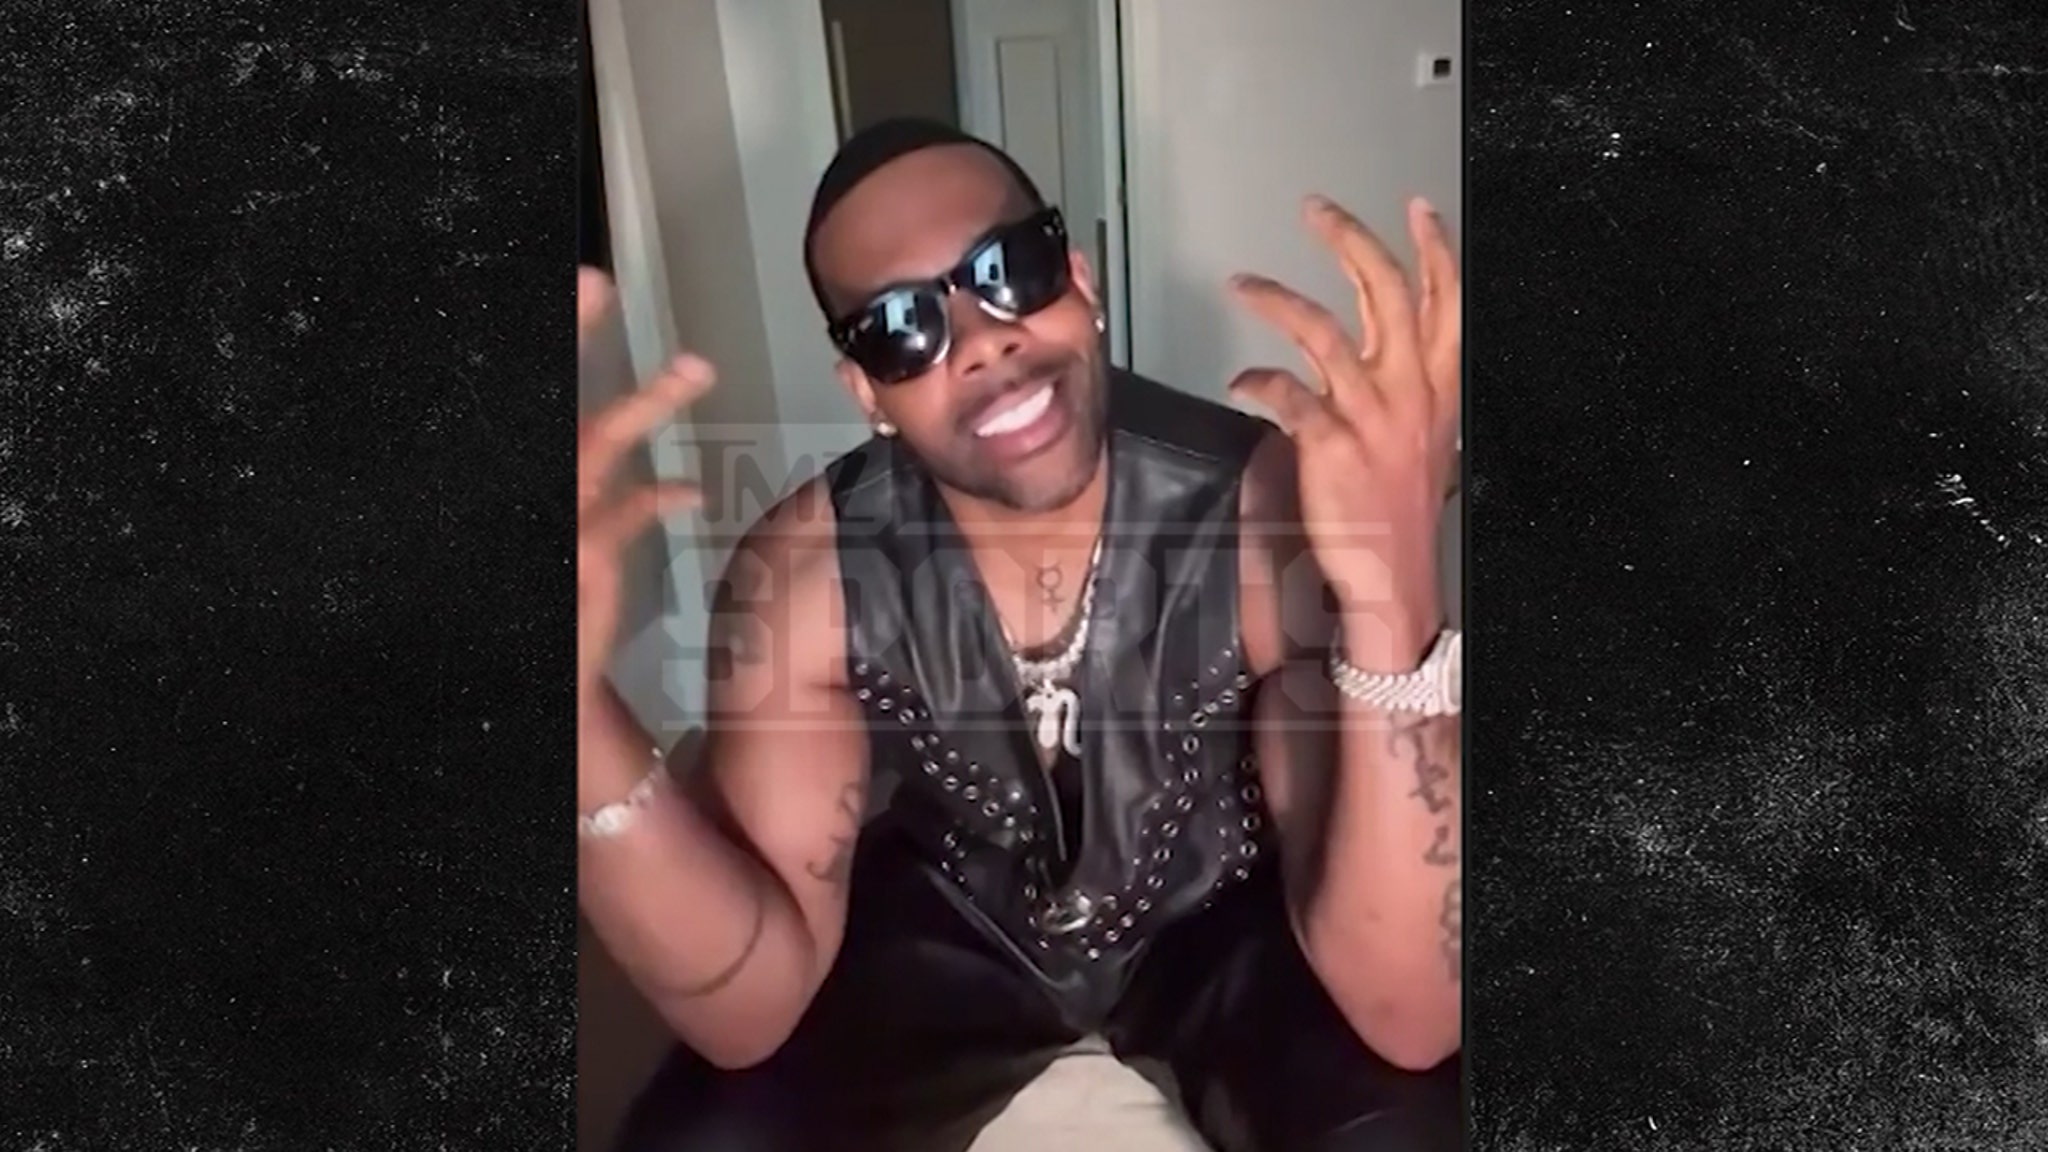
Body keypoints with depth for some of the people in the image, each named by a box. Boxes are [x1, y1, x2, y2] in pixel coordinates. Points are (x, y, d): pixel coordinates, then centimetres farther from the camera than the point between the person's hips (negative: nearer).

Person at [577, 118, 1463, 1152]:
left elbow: (1409, 1020, -33)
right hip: (951, 936, 2)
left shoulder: (1265, 506, -29)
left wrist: (1394, 617, -51)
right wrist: (577, 706, -41)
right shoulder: (803, 573, -22)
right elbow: (750, 1010, -24)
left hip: (1218, 926, -1)